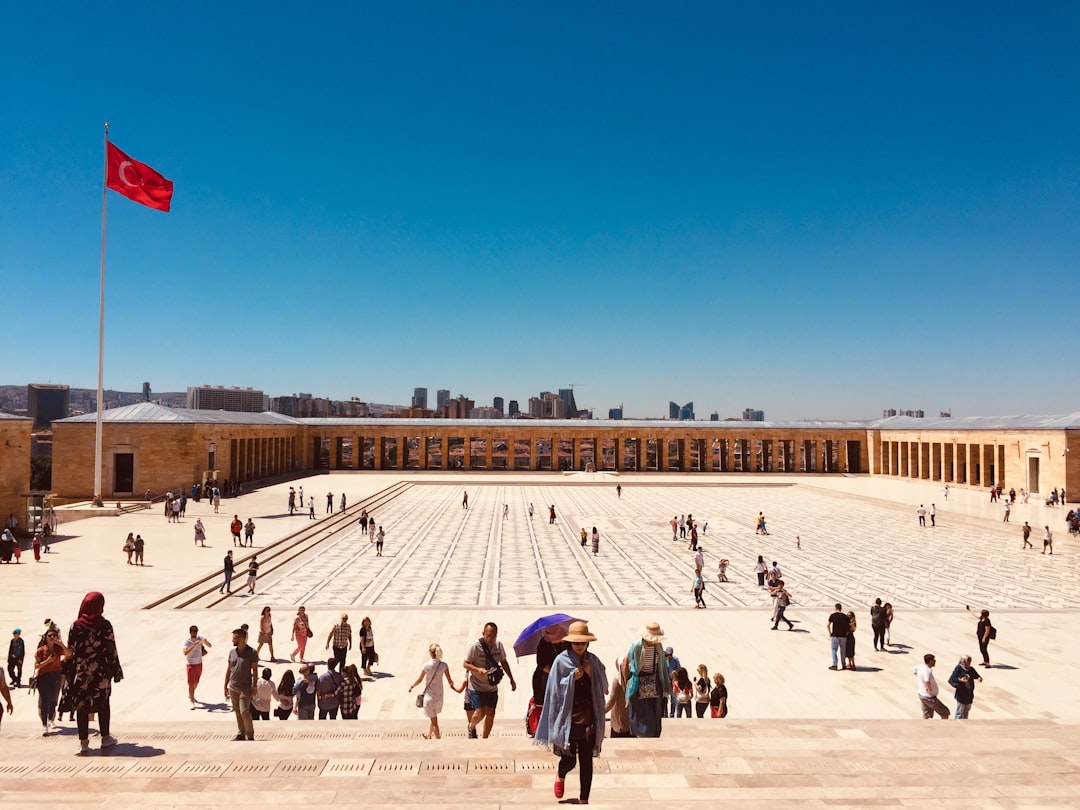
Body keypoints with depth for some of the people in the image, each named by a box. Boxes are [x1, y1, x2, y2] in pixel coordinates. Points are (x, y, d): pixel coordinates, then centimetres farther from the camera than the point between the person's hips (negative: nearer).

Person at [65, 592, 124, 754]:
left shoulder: (76, 626, -5)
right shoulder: (105, 625, -9)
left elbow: (70, 651, -3)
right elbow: (112, 650, -7)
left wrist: (69, 675, 7)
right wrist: (116, 670, 3)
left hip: (81, 673, 0)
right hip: (101, 673, 0)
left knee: (82, 706, 8)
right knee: (103, 705, 13)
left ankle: (84, 742, 8)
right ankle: (105, 738, 21)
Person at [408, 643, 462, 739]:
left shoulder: (426, 665, -17)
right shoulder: (444, 665, -10)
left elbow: (419, 680, -6)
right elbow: (450, 681, -6)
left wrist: (412, 686, 13)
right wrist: (453, 686, 16)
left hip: (429, 695, -4)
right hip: (439, 695, 4)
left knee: (433, 720, 7)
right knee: (432, 717, 27)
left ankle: (438, 738, 14)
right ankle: (429, 735, 39)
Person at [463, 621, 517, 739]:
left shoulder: (498, 645, -1)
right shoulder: (475, 646, -17)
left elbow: (503, 662, 13)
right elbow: (466, 664, -12)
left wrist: (511, 679, 14)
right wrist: (478, 669, -30)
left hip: (492, 687, 5)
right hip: (477, 686, -5)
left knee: (491, 714, 6)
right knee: (480, 712, -12)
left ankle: (485, 739, 24)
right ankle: (471, 727, 21)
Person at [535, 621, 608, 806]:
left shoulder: (593, 661, 4)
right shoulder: (562, 661, -5)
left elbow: (601, 687, 9)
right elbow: (555, 689, -5)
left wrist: (590, 673, -6)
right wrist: (572, 678, -16)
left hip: (588, 718, 3)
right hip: (568, 718, -2)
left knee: (586, 761, 3)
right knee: (569, 760, 1)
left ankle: (584, 799, 17)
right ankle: (560, 776, 37)